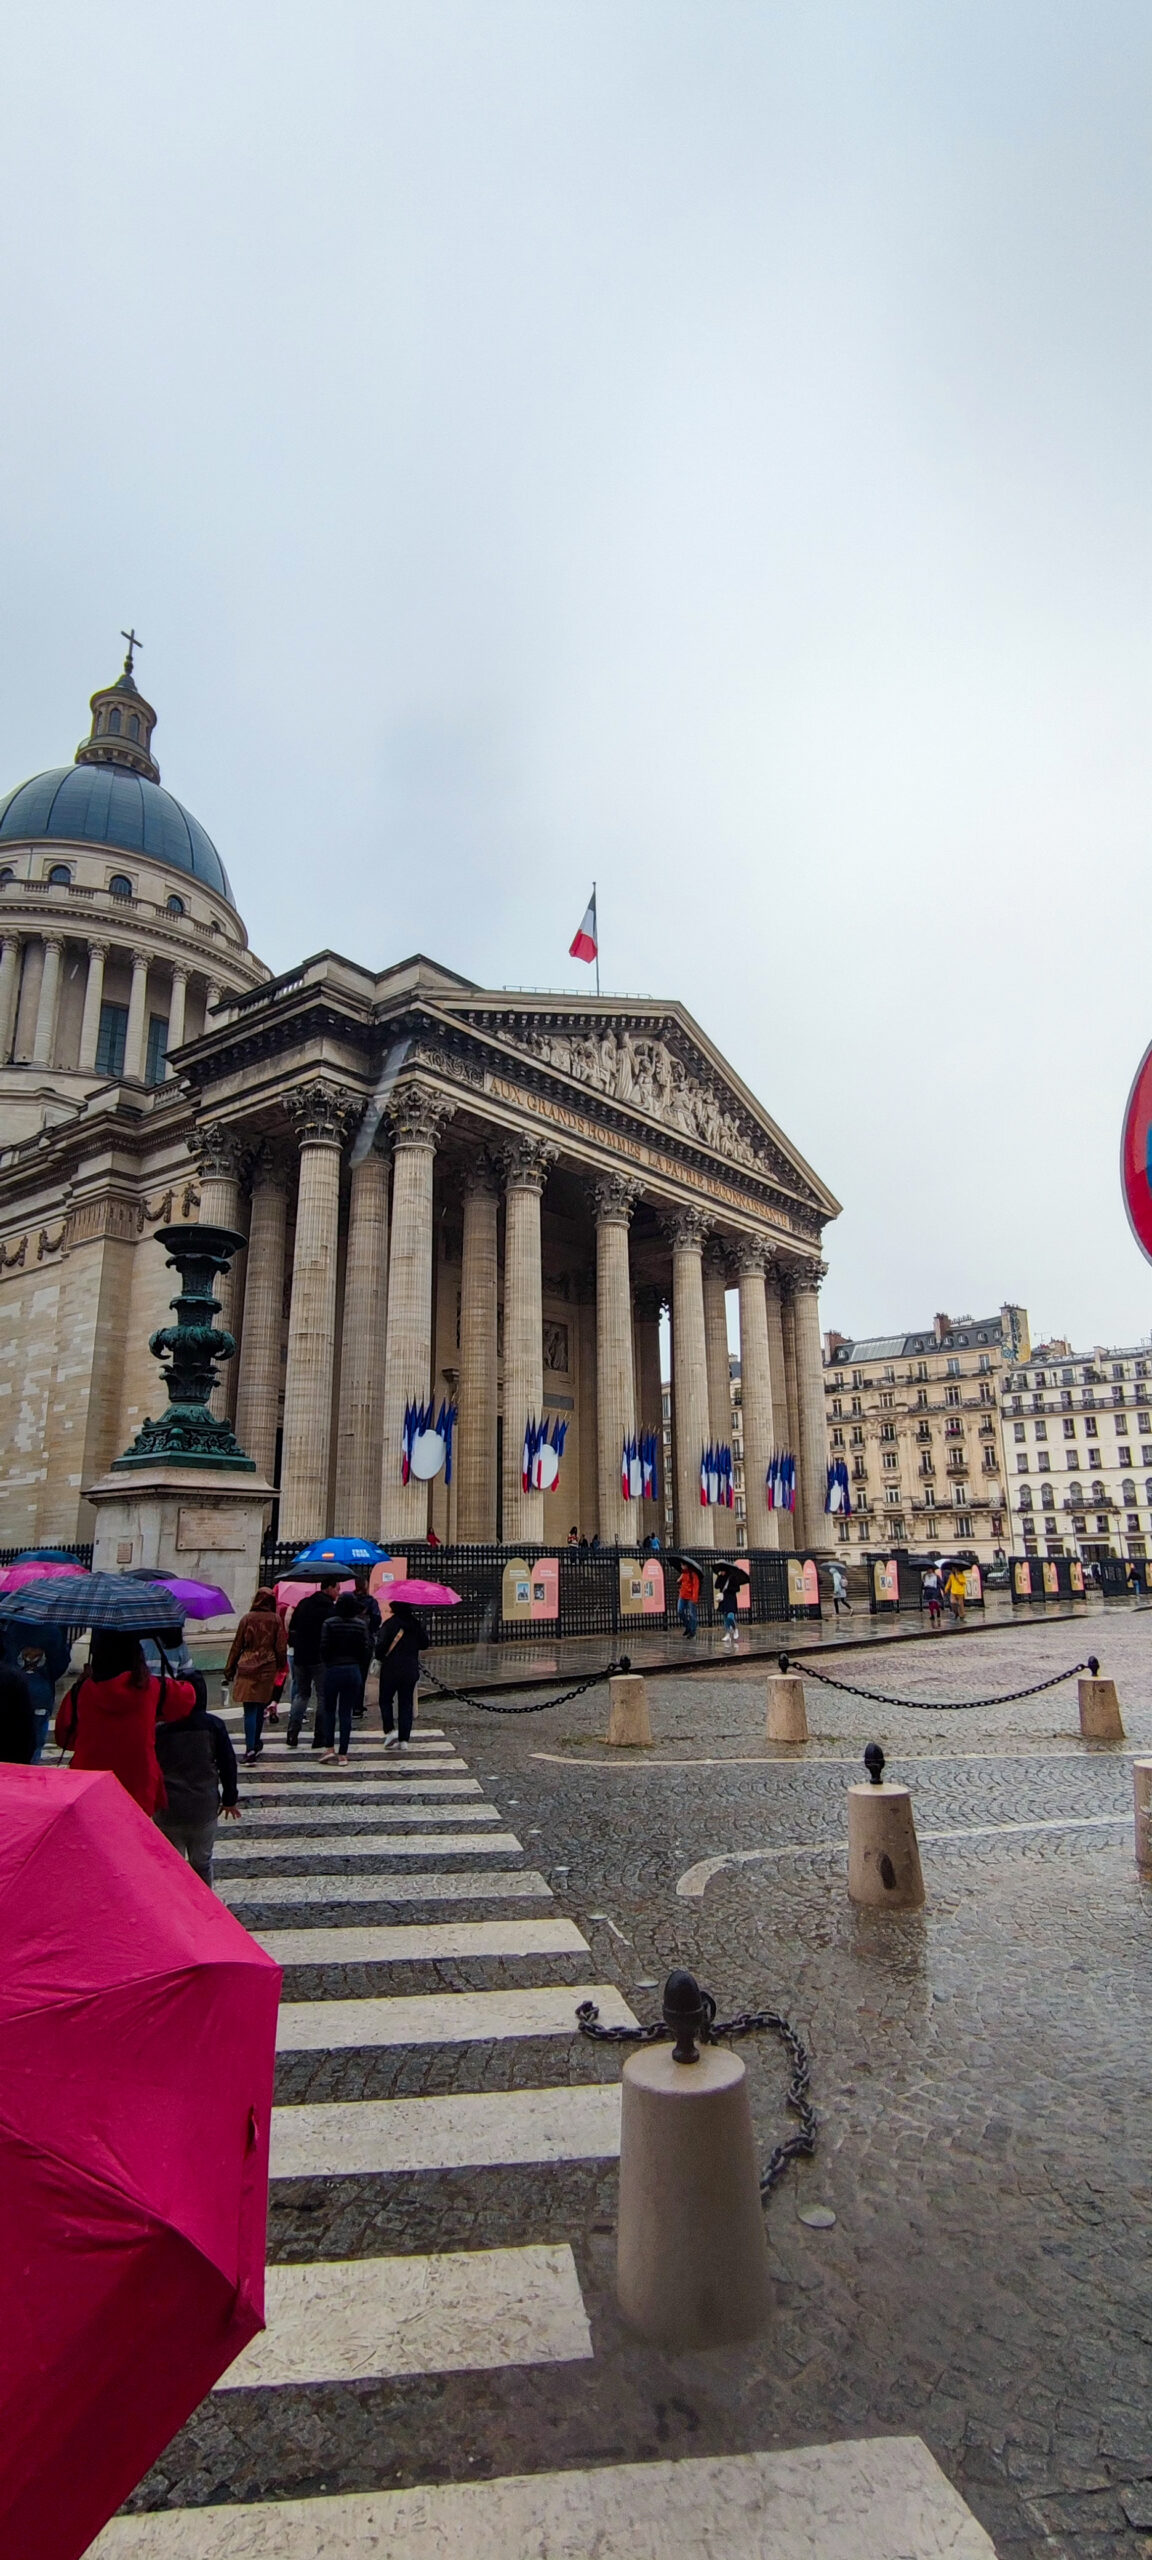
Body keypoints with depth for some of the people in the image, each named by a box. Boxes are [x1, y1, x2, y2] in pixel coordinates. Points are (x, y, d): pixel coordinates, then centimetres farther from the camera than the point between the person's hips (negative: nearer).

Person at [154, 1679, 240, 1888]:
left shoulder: (159, 1729, -8)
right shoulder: (214, 1725, -5)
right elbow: (228, 1764, 1)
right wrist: (229, 1799, 12)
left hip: (168, 1810, -1)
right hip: (204, 1808, 1)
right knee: (202, 1863, 16)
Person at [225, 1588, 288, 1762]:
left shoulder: (247, 1619, -1)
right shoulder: (275, 1620, 0)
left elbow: (237, 1645, 3)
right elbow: (281, 1647, 1)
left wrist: (229, 1669, 10)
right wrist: (281, 1667, 15)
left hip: (247, 1669, -1)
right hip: (267, 1669, 1)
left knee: (249, 1709, -3)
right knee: (260, 1707, 16)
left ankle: (250, 1748, -13)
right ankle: (255, 1743, 30)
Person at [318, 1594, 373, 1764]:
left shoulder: (329, 1623, -9)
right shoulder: (360, 1625, -2)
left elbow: (324, 1648, -8)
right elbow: (366, 1649, -1)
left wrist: (325, 1665, 9)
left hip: (333, 1669, -2)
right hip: (353, 1670, 2)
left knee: (329, 1710, 15)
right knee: (346, 1712, 7)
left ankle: (329, 1748, 10)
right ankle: (343, 1754, 8)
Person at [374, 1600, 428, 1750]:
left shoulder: (389, 1623, -12)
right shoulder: (418, 1623, 0)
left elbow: (381, 1645, -15)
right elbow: (424, 1644, 9)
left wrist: (380, 1658, 5)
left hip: (390, 1669, -3)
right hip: (411, 1670, 3)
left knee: (385, 1700, 15)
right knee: (406, 1704, 9)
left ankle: (389, 1732, 1)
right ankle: (404, 1740, 6)